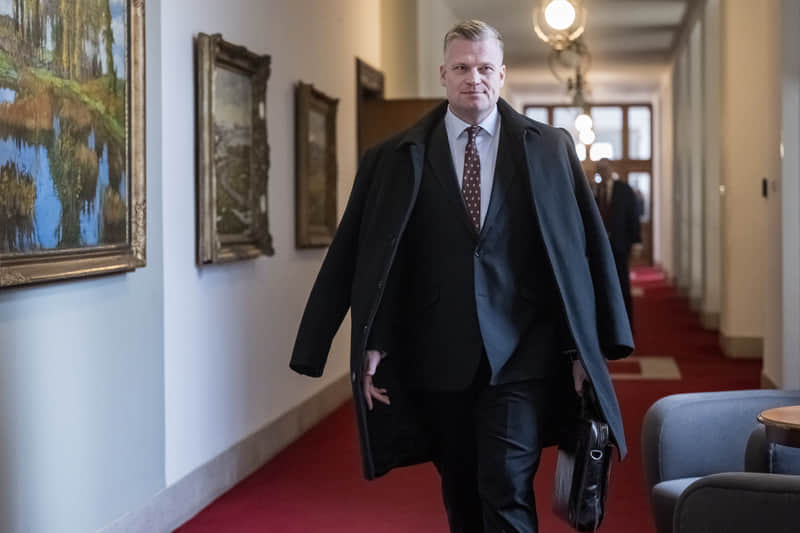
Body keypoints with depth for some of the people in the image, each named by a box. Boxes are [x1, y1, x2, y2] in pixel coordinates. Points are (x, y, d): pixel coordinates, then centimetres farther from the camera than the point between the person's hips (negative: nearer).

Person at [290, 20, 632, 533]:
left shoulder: (550, 148, 3)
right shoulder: (395, 159, 3)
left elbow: (585, 247, 3)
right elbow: (358, 256, 2)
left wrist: (585, 348, 0)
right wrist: (372, 345, -5)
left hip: (520, 356, -1)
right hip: (438, 363, 2)